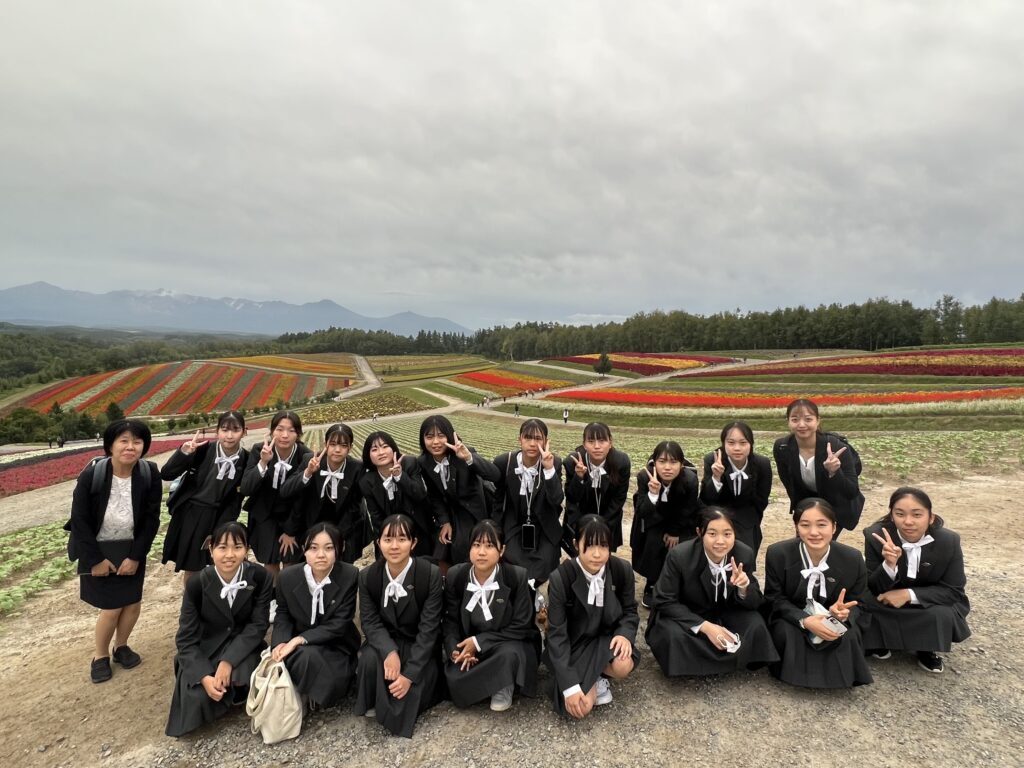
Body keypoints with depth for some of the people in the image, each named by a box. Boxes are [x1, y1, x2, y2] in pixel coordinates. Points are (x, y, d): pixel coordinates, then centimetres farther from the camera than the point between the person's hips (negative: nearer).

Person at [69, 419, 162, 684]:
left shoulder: (150, 474, -17)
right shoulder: (91, 474, -21)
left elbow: (151, 519, -9)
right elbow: (79, 520, -14)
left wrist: (136, 556, -11)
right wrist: (94, 559, -13)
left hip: (131, 549, 2)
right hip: (99, 550, -2)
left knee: (133, 603, 6)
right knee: (111, 608, -2)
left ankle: (121, 646, 34)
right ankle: (100, 655, 25)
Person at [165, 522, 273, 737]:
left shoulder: (260, 577, -18)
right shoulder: (197, 582, -18)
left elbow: (258, 625, -12)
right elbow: (186, 638, -13)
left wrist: (228, 661, -25)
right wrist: (205, 676, -26)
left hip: (243, 647, 0)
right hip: (205, 650, 1)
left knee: (249, 677, -30)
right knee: (196, 700, -21)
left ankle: (235, 691, 6)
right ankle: (227, 693, 13)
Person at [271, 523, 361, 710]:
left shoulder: (350, 576, -18)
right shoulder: (287, 576, -9)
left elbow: (339, 624, -18)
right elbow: (283, 617, 4)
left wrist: (299, 640, -26)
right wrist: (281, 643, -17)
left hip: (336, 645, -2)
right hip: (298, 647, 2)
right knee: (308, 657, -31)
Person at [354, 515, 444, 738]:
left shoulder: (431, 574, -21)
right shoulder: (367, 576, -10)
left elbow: (428, 628, -21)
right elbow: (370, 621, -10)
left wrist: (410, 674, -27)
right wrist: (389, 651, -30)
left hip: (420, 646, -2)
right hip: (386, 641, 3)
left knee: (410, 692, -24)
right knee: (370, 659, -30)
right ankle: (374, 703, -1)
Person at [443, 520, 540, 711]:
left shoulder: (516, 576, -19)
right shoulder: (455, 576, -10)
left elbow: (521, 627, -15)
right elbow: (451, 622, 1)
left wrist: (479, 642, -21)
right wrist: (455, 650, -20)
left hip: (511, 643, -3)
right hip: (469, 646, 3)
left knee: (508, 654, -38)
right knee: (454, 680, -26)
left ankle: (504, 687, -4)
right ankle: (496, 680, 3)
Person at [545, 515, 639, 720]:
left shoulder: (622, 570, -14)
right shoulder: (561, 578, -22)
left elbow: (630, 611, 2)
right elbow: (556, 633, -19)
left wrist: (625, 634, -22)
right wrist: (570, 686, -26)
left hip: (606, 639, 2)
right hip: (573, 644, -2)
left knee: (623, 666, -32)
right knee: (579, 709, -21)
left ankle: (596, 676, 4)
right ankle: (594, 678, 12)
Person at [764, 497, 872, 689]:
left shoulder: (852, 558, -16)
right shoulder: (778, 553, -20)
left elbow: (858, 603, -4)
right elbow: (775, 599, -11)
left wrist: (844, 613, -30)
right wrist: (805, 621, -30)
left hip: (835, 621, 2)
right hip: (792, 618, -1)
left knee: (849, 636, -28)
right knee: (788, 634, -32)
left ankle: (838, 677, 3)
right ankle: (799, 673, -2)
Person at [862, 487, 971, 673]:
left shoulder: (948, 541, -19)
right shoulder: (876, 536, -22)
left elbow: (954, 591, -13)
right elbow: (872, 588, -18)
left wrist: (909, 595, -28)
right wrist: (889, 565, -40)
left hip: (930, 603, 1)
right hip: (888, 602, -1)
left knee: (944, 614, -30)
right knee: (866, 604, -29)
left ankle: (927, 649, 4)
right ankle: (881, 640, 5)